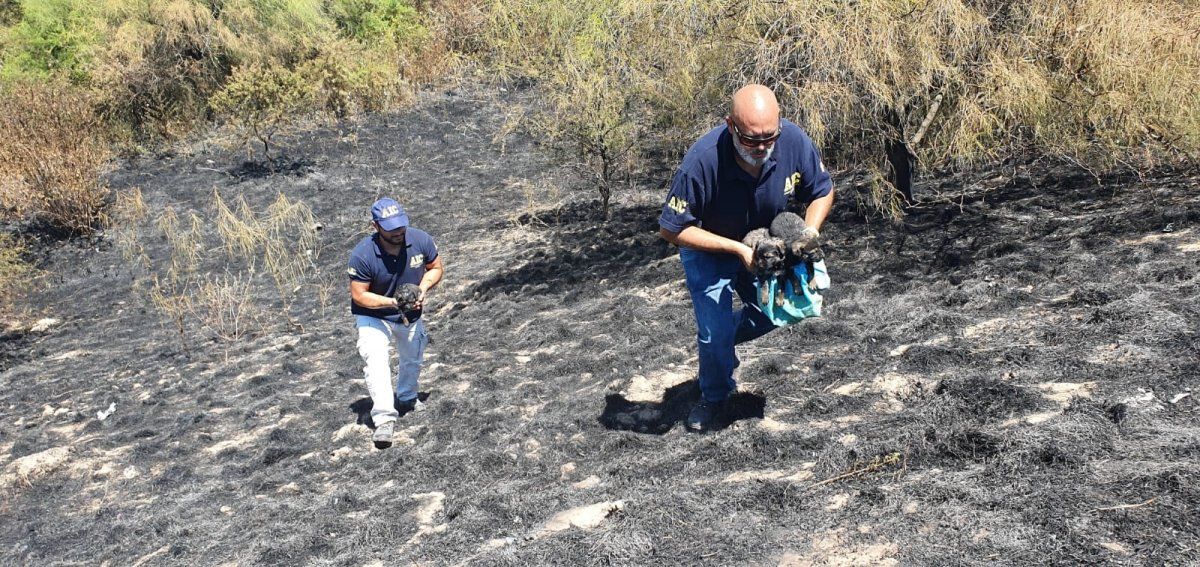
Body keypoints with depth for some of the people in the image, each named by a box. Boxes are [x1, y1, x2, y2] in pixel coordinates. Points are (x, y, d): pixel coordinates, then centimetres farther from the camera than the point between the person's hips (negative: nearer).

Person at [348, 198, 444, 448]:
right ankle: (384, 419, -33)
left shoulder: (421, 240, -21)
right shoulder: (362, 255, -31)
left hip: (411, 315, 5)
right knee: (375, 359, -29)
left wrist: (423, 288, -23)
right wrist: (392, 302, -36)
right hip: (373, 317, -4)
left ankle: (407, 398, 54)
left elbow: (436, 267, -3)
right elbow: (359, 295, -24)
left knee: (412, 360, 24)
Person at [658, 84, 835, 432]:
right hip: (708, 248, -4)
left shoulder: (794, 142, -28)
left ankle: (716, 339, 38)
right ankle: (714, 396, 22)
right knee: (716, 330, -8)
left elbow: (823, 192, -8)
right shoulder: (702, 161, -40)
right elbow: (671, 229, -30)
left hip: (763, 243, 4)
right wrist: (738, 249, -33)